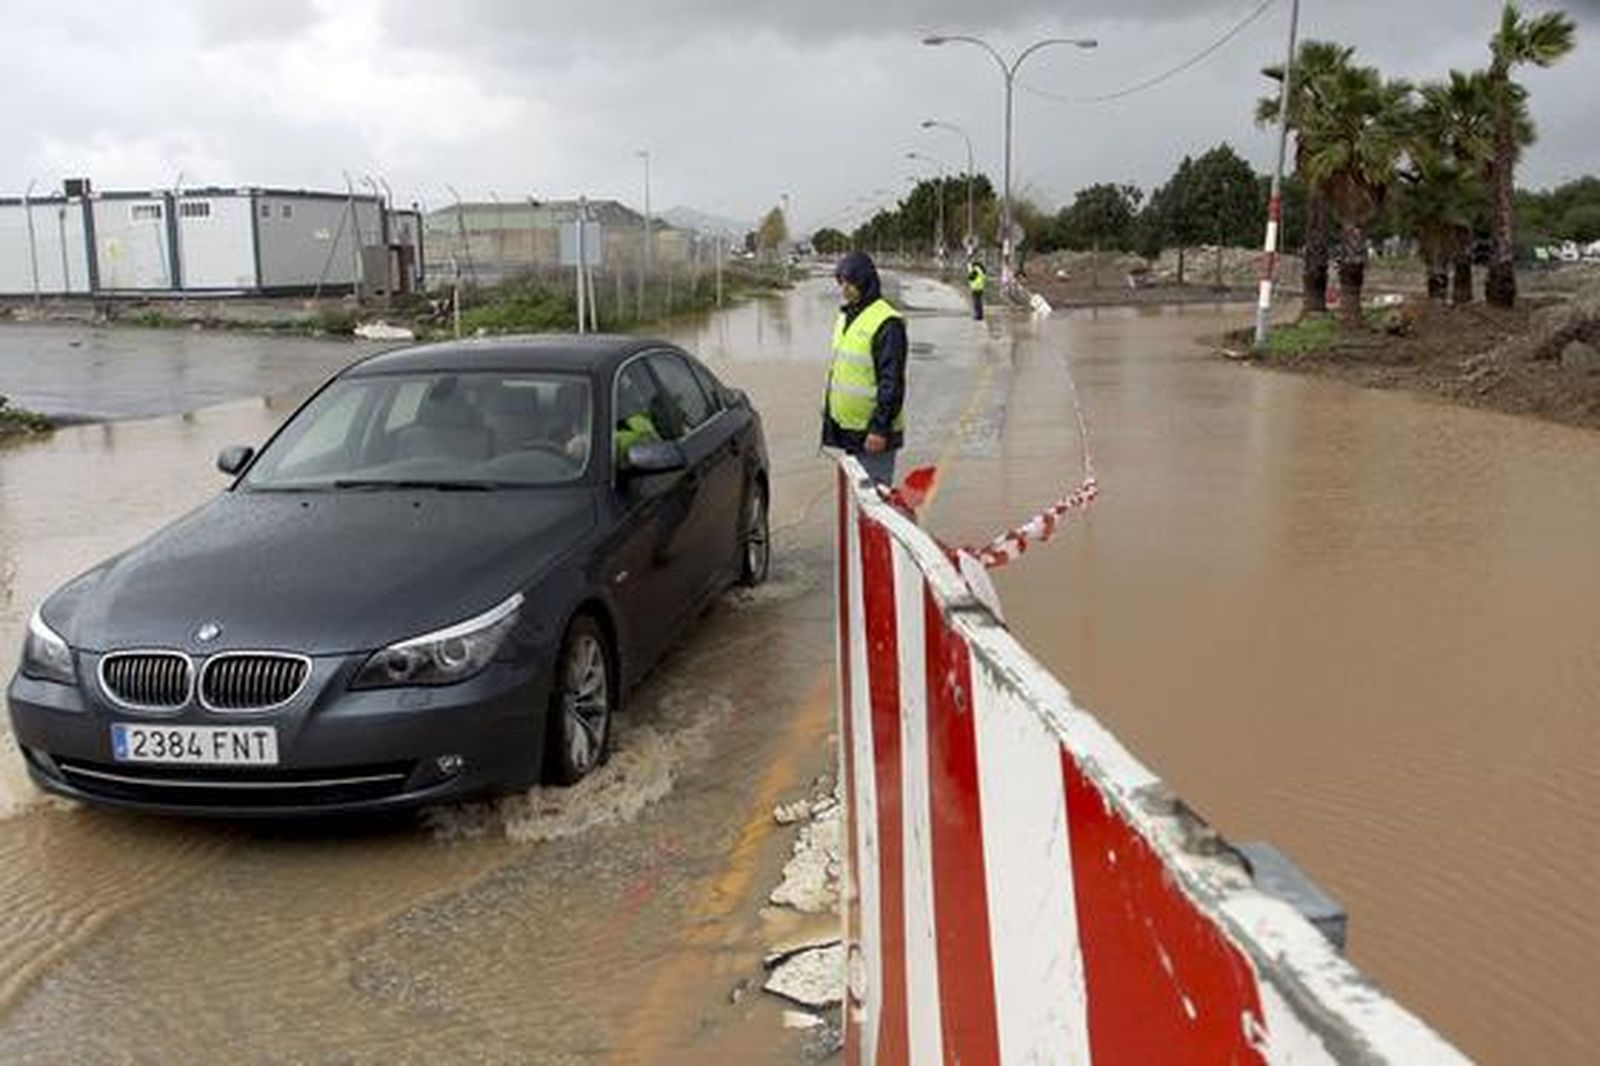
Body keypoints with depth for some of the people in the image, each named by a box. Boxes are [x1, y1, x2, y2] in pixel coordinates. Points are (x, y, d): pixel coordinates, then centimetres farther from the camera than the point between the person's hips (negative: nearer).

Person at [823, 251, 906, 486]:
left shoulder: (887, 323, -16)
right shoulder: (845, 318, 13)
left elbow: (892, 382, -19)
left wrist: (879, 427, -21)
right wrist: (828, 413, 22)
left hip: (872, 432, -9)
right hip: (848, 429, 9)